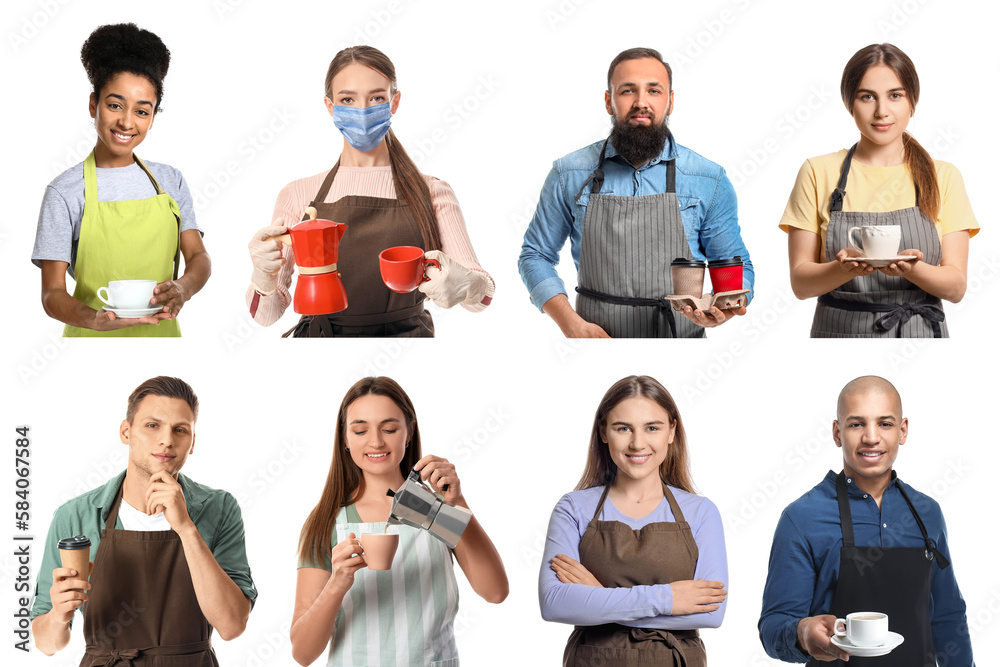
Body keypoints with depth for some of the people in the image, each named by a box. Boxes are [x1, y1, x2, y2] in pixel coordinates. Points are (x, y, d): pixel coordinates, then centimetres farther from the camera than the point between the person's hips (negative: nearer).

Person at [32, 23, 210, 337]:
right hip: (95, 336, -3)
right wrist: (95, 319, -30)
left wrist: (183, 287, -22)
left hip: (162, 331, 4)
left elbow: (198, 257, 0)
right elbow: (52, 293, -10)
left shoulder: (170, 181, 5)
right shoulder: (66, 191, -7)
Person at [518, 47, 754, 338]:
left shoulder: (709, 179, -1)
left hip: (679, 336, 0)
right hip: (595, 335, 0)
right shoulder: (569, 174, 0)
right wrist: (572, 324, -7)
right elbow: (536, 256, 7)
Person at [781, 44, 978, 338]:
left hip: (921, 332, 0)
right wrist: (844, 268, -19)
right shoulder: (818, 172, 4)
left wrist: (912, 269, -18)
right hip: (839, 331, 0)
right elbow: (800, 282, 0)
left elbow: (956, 287, 1)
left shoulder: (944, 177, 7)